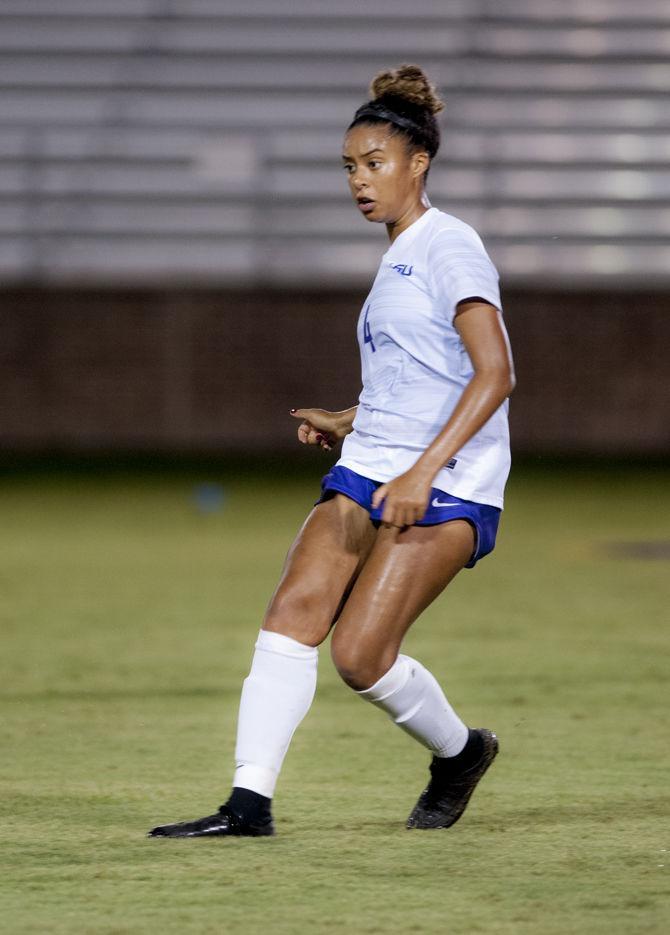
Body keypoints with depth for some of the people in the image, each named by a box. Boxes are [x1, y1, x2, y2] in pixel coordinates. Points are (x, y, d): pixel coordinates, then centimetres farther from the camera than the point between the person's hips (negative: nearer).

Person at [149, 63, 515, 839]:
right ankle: (249, 802, -15)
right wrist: (345, 423, 15)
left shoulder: (448, 247, -7)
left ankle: (459, 751, 14)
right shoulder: (396, 260, 20)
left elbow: (494, 373, -17)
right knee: (292, 610, -12)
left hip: (447, 485, -8)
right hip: (370, 468, 8)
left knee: (359, 652, -14)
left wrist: (424, 469, -24)